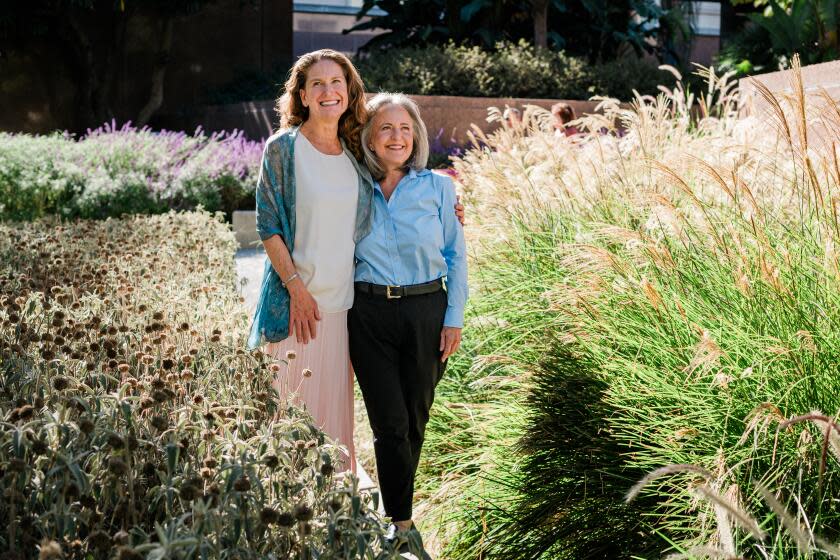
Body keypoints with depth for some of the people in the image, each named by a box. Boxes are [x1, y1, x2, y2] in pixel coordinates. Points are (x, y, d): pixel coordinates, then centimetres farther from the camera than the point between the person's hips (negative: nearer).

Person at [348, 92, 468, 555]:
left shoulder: (438, 187, 0)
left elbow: (455, 256, 4)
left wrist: (454, 319, -1)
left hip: (426, 312, 0)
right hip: (370, 314, 0)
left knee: (414, 420, 10)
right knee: (390, 422, -1)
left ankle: (396, 502, 31)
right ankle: (402, 523, 11)